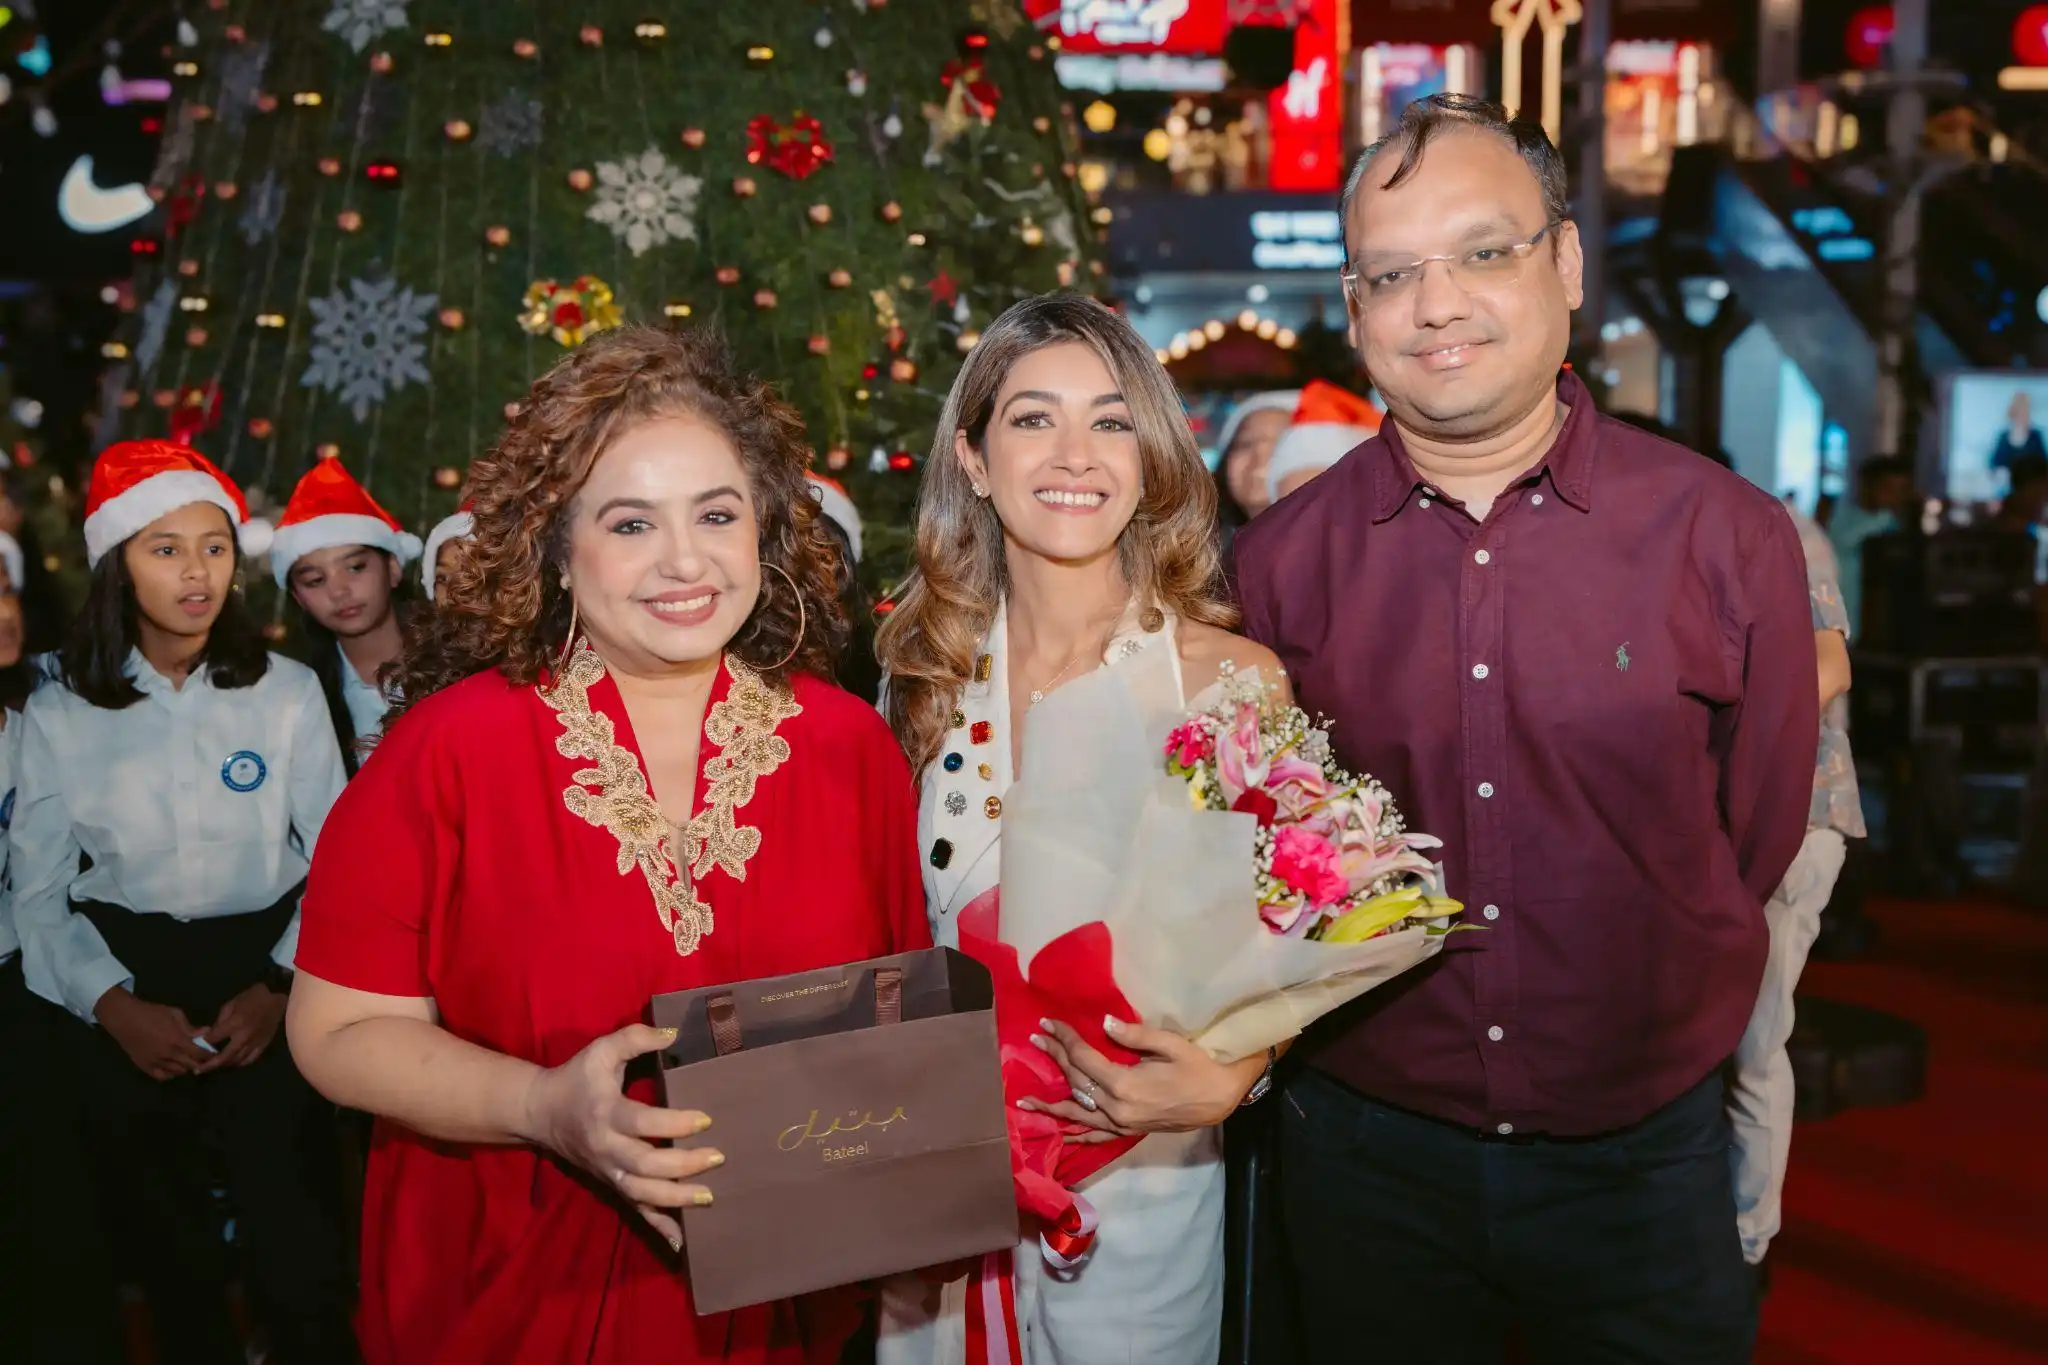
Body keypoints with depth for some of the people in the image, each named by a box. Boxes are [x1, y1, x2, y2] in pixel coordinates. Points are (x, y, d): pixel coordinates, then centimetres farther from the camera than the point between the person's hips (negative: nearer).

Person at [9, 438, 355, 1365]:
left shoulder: (286, 693, -4)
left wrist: (280, 988, -12)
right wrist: (116, 1006, -11)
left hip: (264, 970, -1)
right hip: (126, 990, 2)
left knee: (294, 1245, -2)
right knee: (168, 1249, 15)